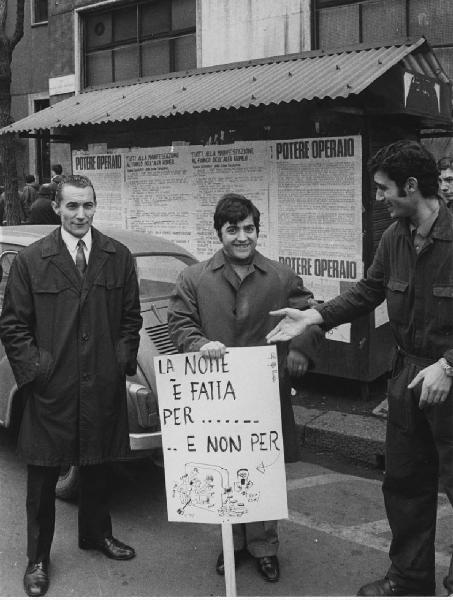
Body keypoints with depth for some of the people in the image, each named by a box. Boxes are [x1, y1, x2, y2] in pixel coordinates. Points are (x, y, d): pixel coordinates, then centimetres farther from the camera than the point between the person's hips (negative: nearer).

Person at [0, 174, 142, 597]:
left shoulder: (118, 257, 3)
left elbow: (131, 317, 9)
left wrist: (123, 360, 0)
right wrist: (34, 368, -10)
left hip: (104, 387, 3)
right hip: (50, 389, -2)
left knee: (98, 467, 19)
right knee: (42, 477, 7)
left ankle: (96, 534, 41)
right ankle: (38, 558, 24)